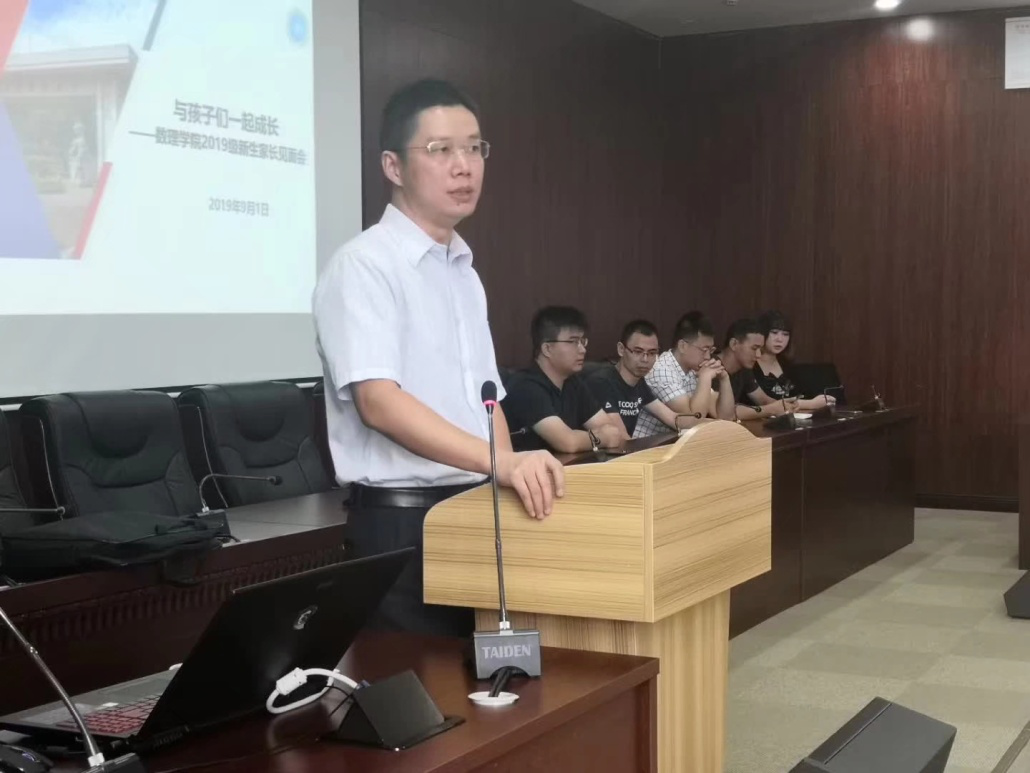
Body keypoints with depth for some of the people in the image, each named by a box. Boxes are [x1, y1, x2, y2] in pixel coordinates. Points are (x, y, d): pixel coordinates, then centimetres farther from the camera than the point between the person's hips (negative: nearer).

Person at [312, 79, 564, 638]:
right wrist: (501, 462, -32)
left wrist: (514, 478, 3)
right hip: (401, 521, -8)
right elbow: (379, 402, -22)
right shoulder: (363, 266, -11)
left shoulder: (465, 274, 15)